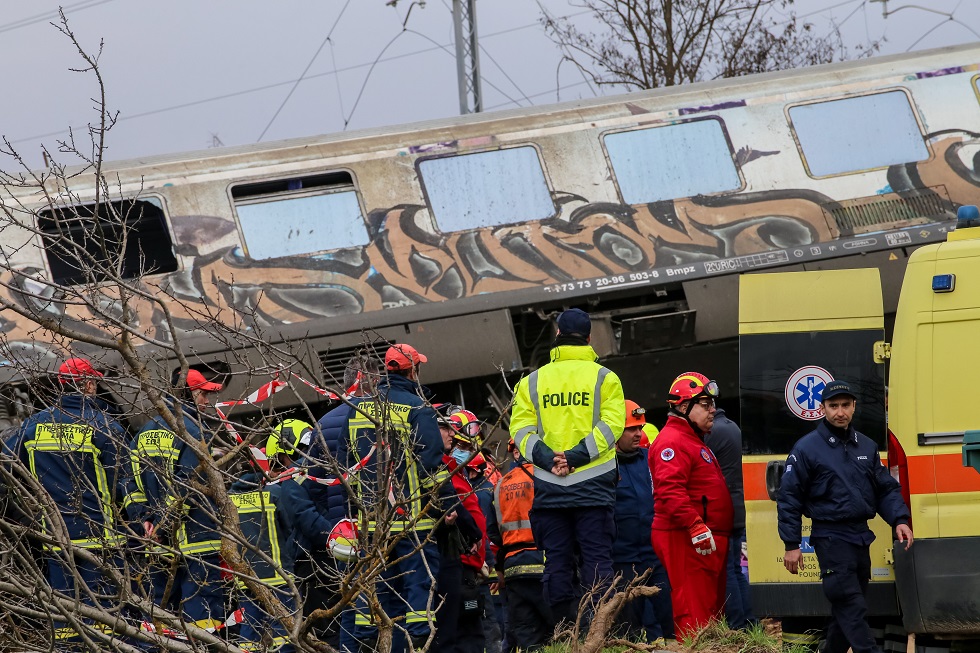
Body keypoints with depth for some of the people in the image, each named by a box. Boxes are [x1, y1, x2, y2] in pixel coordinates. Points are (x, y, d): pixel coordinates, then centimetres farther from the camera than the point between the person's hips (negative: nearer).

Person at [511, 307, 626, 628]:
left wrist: (547, 458, -8)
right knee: (597, 558, -1)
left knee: (557, 560, 6)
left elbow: (521, 427, 1)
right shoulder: (605, 378, 2)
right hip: (594, 485, -2)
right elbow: (611, 424, -9)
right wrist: (577, 456, -13)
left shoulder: (532, 381, 10)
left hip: (548, 486, 2)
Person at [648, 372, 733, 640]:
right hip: (687, 542, -11)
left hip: (707, 541, 11)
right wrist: (696, 527, -30)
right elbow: (670, 490, -25)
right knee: (694, 612, -14)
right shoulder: (672, 442, -12)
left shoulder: (695, 441, 24)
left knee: (712, 612, 12)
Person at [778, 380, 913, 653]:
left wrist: (899, 520, -2)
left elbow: (886, 488, 15)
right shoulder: (807, 448, -5)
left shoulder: (867, 446, 12)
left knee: (847, 609, 11)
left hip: (861, 538, 6)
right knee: (852, 607, -13)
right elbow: (789, 498, -4)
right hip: (831, 538, -6)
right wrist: (791, 545, -8)